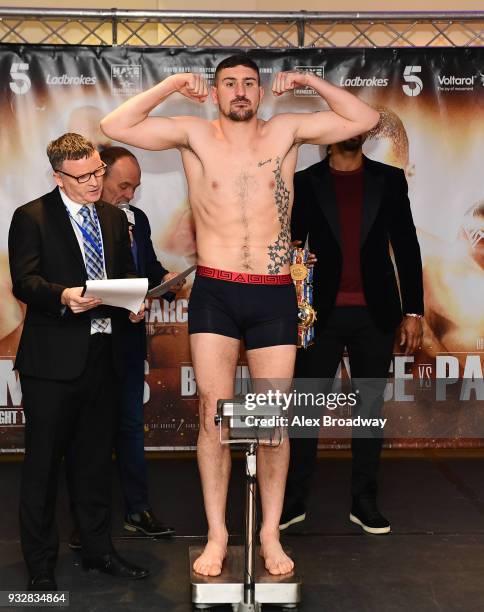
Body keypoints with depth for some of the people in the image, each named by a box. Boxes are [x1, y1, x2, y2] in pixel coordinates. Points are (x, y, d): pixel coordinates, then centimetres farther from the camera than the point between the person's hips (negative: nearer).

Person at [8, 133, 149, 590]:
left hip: (102, 354, 6)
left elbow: (127, 273, 21)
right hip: (53, 360, -5)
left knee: (95, 461, 16)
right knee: (43, 464, 4)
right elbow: (23, 282, -13)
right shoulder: (31, 218, -4)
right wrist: (63, 296, -31)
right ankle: (40, 565, 17)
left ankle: (97, 550, 30)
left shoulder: (114, 219, 14)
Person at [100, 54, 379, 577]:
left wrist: (307, 81, 4)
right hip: (214, 294, 0)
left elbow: (365, 119, 7)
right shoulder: (194, 134, 5)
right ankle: (217, 534, 14)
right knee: (213, 416, 1)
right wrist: (172, 84, -1)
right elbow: (115, 126, -3)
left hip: (275, 297, 1)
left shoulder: (286, 131, 7)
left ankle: (271, 533, 19)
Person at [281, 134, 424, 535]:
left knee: (370, 405, 7)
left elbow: (406, 247, 5)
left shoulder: (390, 180, 6)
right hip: (322, 313, -1)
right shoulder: (305, 182, 5)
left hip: (376, 314, 1)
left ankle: (364, 502, 18)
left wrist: (413, 311, 0)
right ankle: (294, 501, 14)